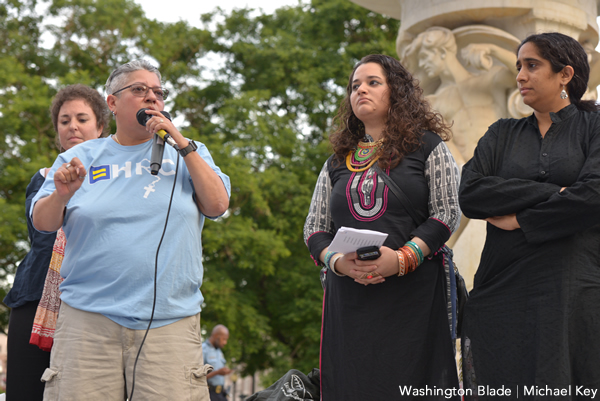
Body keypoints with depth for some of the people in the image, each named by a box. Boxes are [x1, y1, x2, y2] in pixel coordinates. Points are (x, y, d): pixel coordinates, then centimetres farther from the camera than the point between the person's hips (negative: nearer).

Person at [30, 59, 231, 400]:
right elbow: (42, 223, 6)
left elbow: (218, 205, 0)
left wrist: (181, 143, -3)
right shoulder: (80, 157, 14)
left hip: (169, 320, 0)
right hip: (89, 318, 0)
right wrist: (62, 195, -16)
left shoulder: (188, 154, 15)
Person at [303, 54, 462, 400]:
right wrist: (338, 261, -7)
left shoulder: (428, 147, 6)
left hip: (414, 291, -3)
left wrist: (403, 258, -16)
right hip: (350, 298, 3)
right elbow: (314, 229, 15)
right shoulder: (337, 164, 17)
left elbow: (448, 212, -2)